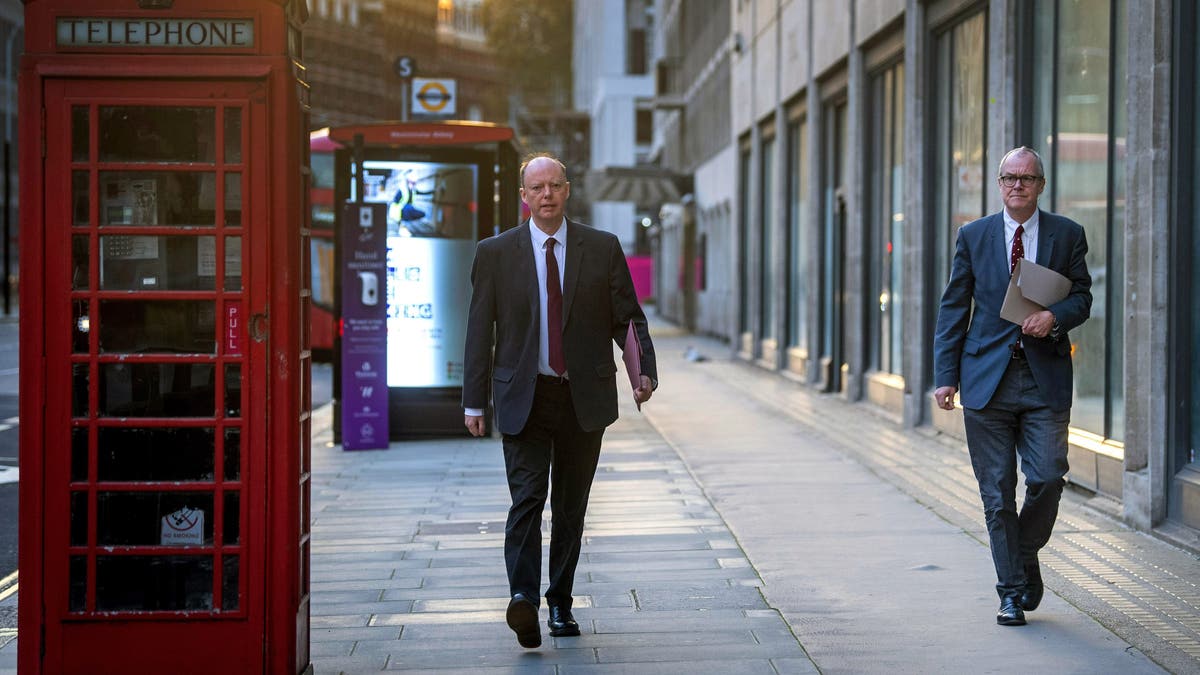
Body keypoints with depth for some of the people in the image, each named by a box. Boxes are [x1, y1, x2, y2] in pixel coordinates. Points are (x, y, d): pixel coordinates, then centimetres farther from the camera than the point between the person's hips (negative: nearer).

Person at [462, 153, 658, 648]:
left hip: (584, 398, 2)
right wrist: (474, 402, 1)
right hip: (524, 398, -1)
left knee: (571, 507, 8)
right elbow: (480, 329, 4)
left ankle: (560, 604, 18)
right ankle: (523, 599, -27)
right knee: (527, 498, -15)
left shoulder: (603, 248, 4)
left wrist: (645, 371, -11)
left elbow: (629, 318, 5)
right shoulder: (495, 253, 3)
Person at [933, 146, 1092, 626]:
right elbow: (953, 310, 7)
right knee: (997, 492, 0)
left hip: (1046, 377, 0)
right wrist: (945, 376, 0)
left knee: (1048, 478, -9)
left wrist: (1055, 316, -12)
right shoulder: (973, 236, 8)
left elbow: (1082, 297, 11)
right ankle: (1011, 592, 9)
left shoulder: (1067, 235, 8)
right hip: (988, 379, 0)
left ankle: (1026, 556, 20)